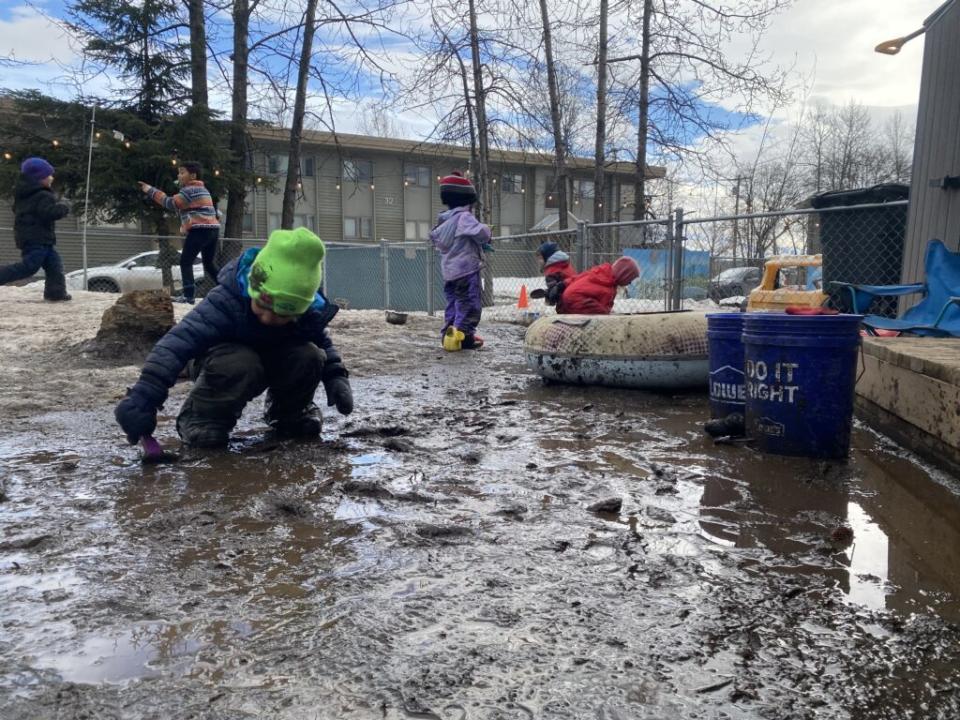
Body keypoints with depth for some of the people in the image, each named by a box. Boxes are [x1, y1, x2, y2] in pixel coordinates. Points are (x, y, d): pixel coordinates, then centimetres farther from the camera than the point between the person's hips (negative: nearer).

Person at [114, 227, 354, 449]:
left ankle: (289, 411, 4)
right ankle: (203, 417, -11)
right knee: (239, 366, -40)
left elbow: (323, 344, -1)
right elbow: (179, 341, -45)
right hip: (226, 361, -4)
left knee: (310, 357, -26)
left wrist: (336, 378, -17)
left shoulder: (309, 313, -23)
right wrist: (143, 395, -53)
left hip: (275, 362, 4)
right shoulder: (226, 302, -37)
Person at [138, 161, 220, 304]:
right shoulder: (203, 189, 24)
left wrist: (151, 191, -7)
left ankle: (189, 295, -13)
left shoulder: (189, 190, -5)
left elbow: (171, 203, -12)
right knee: (208, 263, 17)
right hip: (213, 228, 9)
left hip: (199, 230, -9)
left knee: (185, 261, -5)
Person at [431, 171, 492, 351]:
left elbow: (435, 237, 24)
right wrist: (487, 235, -3)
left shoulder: (443, 219, 11)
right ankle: (463, 336, -10)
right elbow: (481, 232, -26)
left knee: (453, 303, 16)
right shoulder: (464, 217, -15)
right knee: (470, 303, -4)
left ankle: (448, 334, 18)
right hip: (466, 269, -8)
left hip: (449, 270, 8)